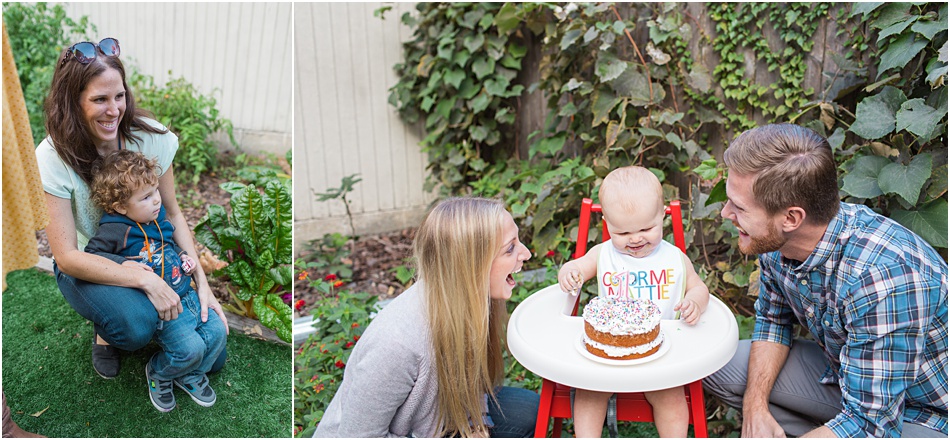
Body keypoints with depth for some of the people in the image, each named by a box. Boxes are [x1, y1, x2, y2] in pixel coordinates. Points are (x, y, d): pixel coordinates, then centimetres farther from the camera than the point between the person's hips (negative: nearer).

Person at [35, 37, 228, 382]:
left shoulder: (149, 137, -15)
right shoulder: (52, 158, -21)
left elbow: (173, 214, -4)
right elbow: (67, 256, -22)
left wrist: (202, 282, -13)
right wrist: (146, 279, -33)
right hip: (87, 266, -3)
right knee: (136, 325, -35)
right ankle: (107, 329, 4)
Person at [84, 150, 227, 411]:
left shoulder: (156, 217, 7)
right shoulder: (115, 230, -14)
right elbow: (90, 254, -11)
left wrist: (183, 256, 6)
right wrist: (123, 263, -23)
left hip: (186, 293, 7)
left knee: (217, 331, 1)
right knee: (191, 348, -18)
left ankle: (191, 375, 26)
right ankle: (158, 373, 15)